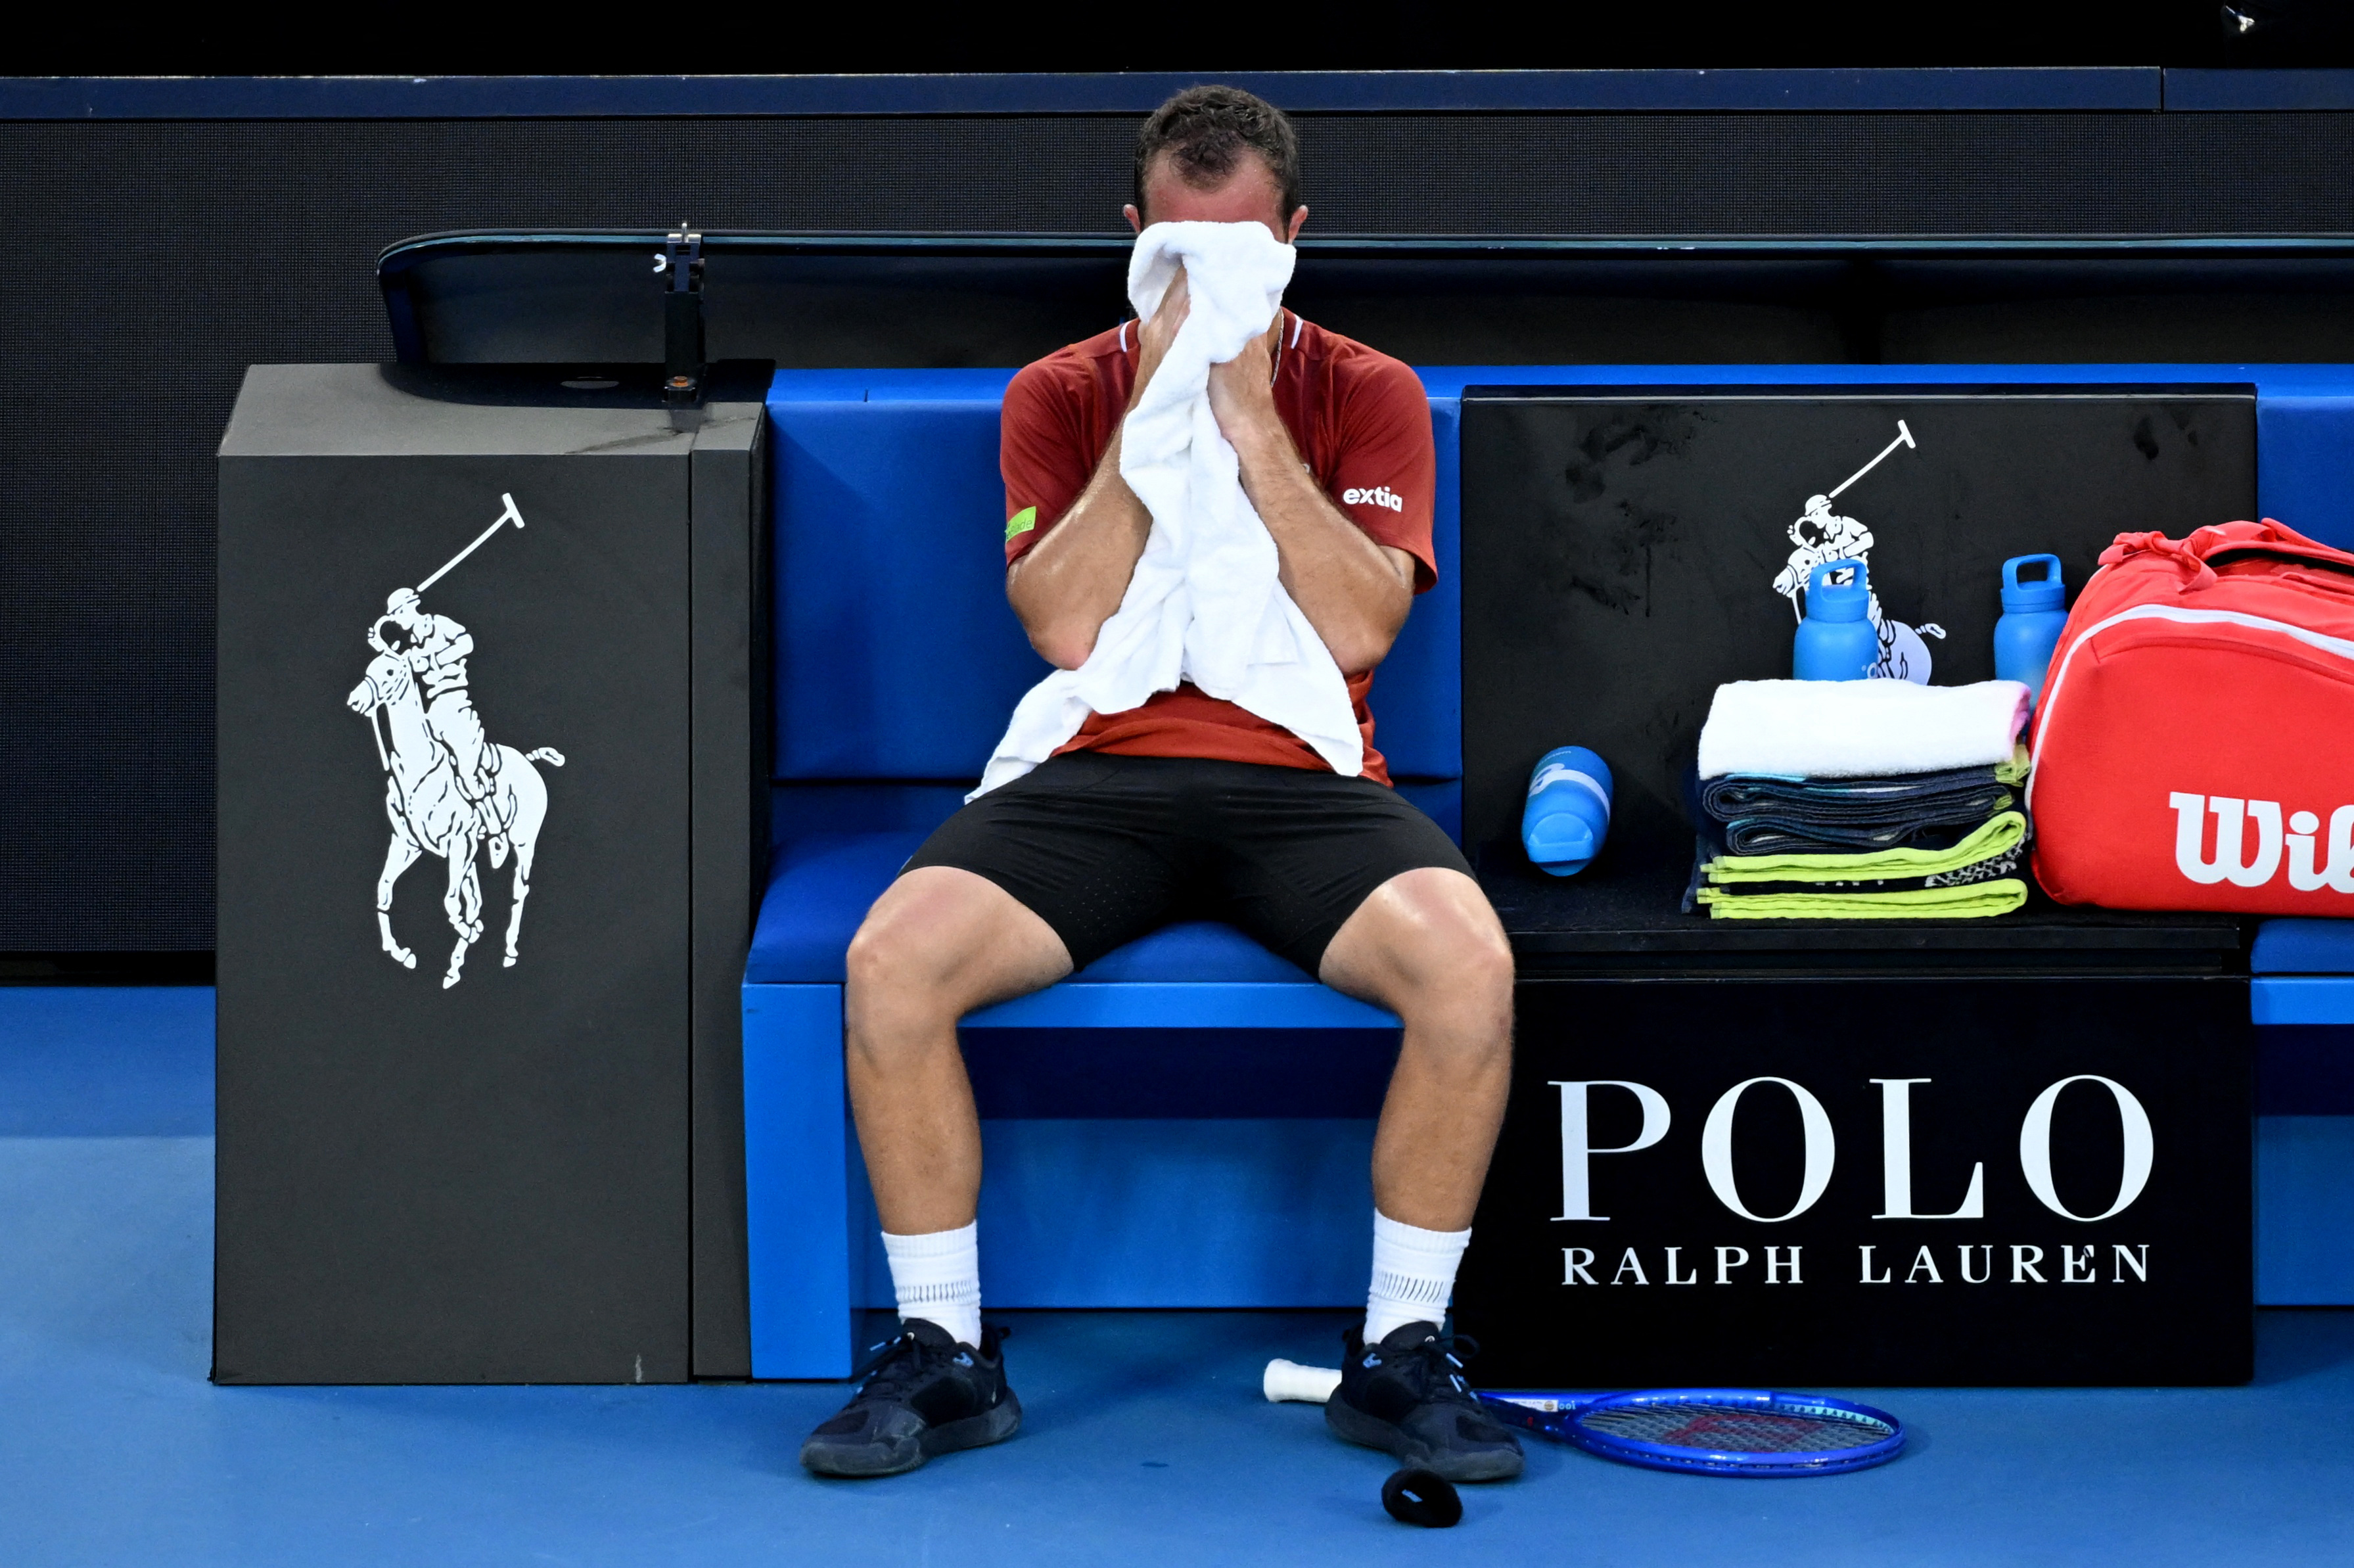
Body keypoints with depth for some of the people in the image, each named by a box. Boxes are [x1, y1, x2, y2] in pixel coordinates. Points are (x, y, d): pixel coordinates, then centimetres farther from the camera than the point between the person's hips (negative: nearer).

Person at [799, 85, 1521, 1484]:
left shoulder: (1366, 395, 7)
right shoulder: (1063, 396, 9)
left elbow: (1359, 630, -8)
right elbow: (1069, 630, -6)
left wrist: (1250, 417, -11)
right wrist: (1155, 411, -9)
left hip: (1301, 786, -1)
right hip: (1103, 777, 1)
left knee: (1469, 965, -32)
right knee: (893, 962, -27)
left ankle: (1401, 1354, -14)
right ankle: (946, 1354, -10)